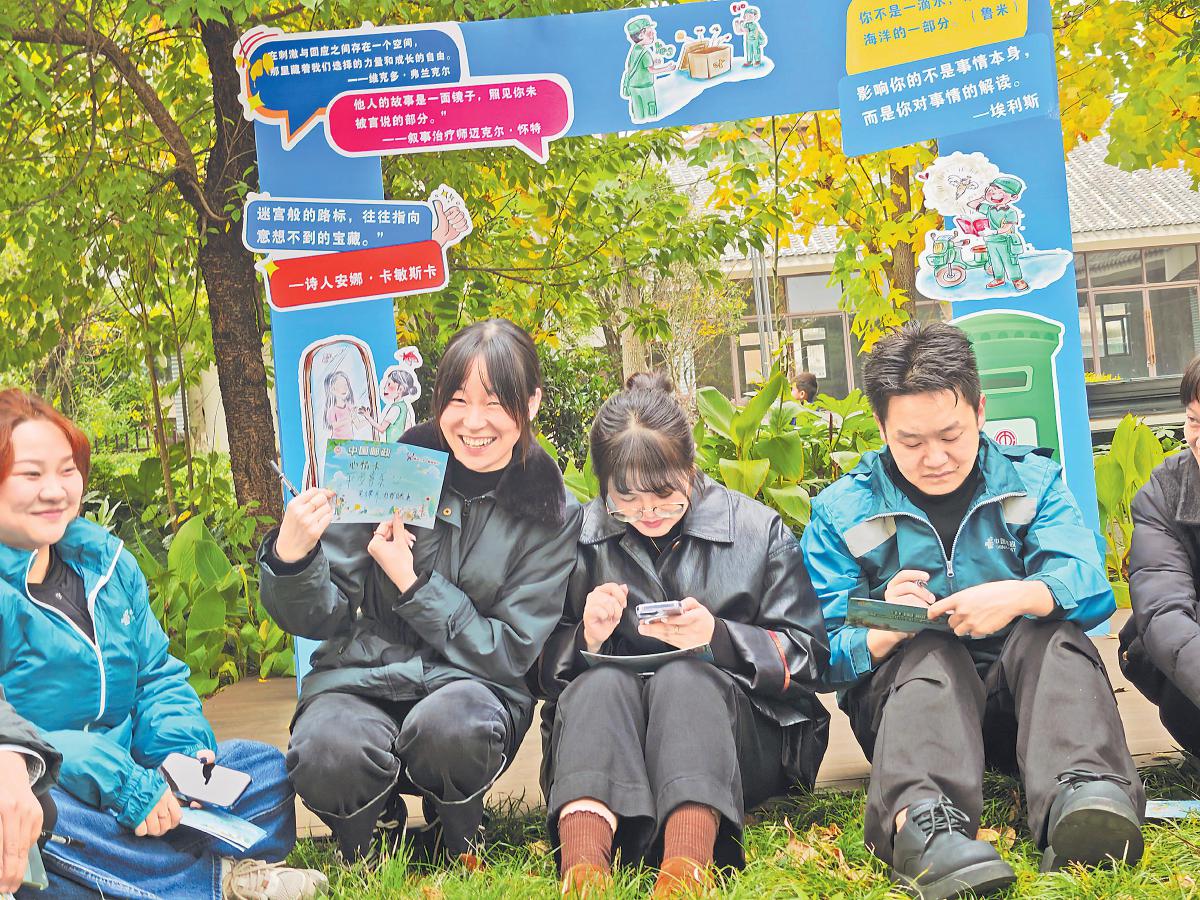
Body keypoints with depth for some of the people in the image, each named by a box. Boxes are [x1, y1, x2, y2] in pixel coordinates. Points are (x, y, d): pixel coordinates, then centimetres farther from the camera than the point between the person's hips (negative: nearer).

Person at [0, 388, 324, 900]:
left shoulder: (106, 562, 10)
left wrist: (179, 748, -8)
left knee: (266, 770, -1)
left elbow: (158, 676, 14)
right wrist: (123, 784, -29)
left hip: (130, 779, 7)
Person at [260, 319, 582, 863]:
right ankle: (375, 836, 4)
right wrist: (291, 554, -22)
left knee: (451, 725, -36)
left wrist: (411, 584, -13)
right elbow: (319, 618, 0)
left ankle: (453, 843, 0)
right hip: (360, 678, 1)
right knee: (329, 752, -34)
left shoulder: (552, 517, -1)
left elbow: (510, 654, -3)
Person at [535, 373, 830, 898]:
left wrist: (717, 636, -16)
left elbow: (808, 660, 1)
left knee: (683, 677, -32)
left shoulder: (760, 530, 4)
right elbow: (546, 673, 10)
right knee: (601, 683, -30)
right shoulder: (581, 538, 8)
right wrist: (588, 637, -13)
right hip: (603, 736, 2)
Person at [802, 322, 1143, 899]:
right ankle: (918, 820, -62)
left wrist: (1023, 596, -33)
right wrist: (882, 633, -28)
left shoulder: (1032, 480, 7)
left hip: (1020, 694, 1)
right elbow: (824, 654, -5)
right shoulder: (841, 511, 4)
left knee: (1052, 635, -28)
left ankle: (1080, 790, -55)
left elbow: (1089, 586, -11)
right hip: (900, 695, -1)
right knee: (931, 652, -33)